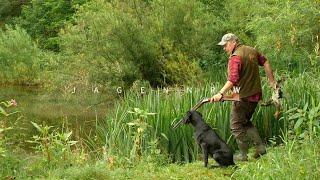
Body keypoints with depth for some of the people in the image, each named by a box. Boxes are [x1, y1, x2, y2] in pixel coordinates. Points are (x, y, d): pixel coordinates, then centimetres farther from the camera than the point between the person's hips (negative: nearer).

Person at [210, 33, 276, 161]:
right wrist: (271, 81, 27)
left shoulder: (235, 57, -19)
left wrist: (221, 94, -35)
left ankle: (243, 154, 7)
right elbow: (265, 62, 19)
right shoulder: (252, 51, 8)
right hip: (255, 94, 9)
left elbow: (233, 80, -30)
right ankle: (260, 147, 15)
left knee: (236, 126, 4)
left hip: (242, 96, -9)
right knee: (246, 122, 23)